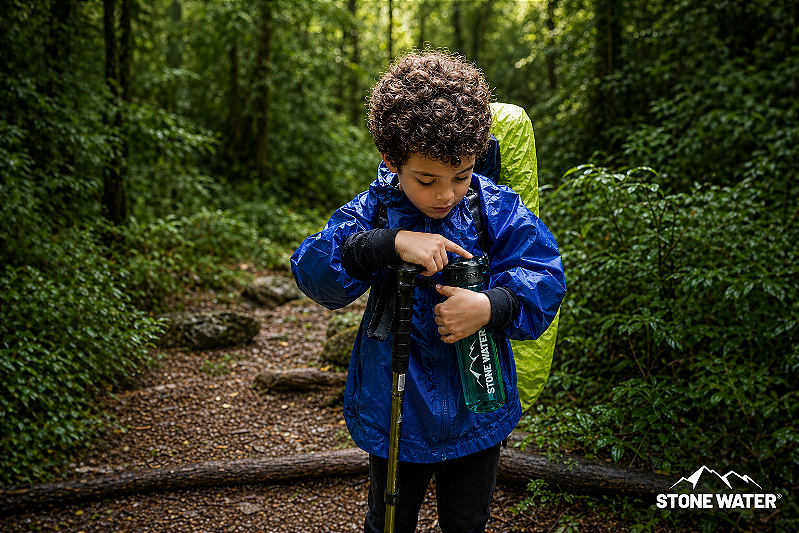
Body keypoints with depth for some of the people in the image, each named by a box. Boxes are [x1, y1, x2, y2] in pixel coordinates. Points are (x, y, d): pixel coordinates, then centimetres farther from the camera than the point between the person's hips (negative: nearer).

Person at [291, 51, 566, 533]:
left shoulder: (498, 210, -11)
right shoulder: (371, 213, -12)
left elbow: (544, 278, -13)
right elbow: (311, 271, -22)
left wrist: (492, 307, -32)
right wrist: (390, 245, -36)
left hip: (478, 411, 1)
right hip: (394, 414, 0)